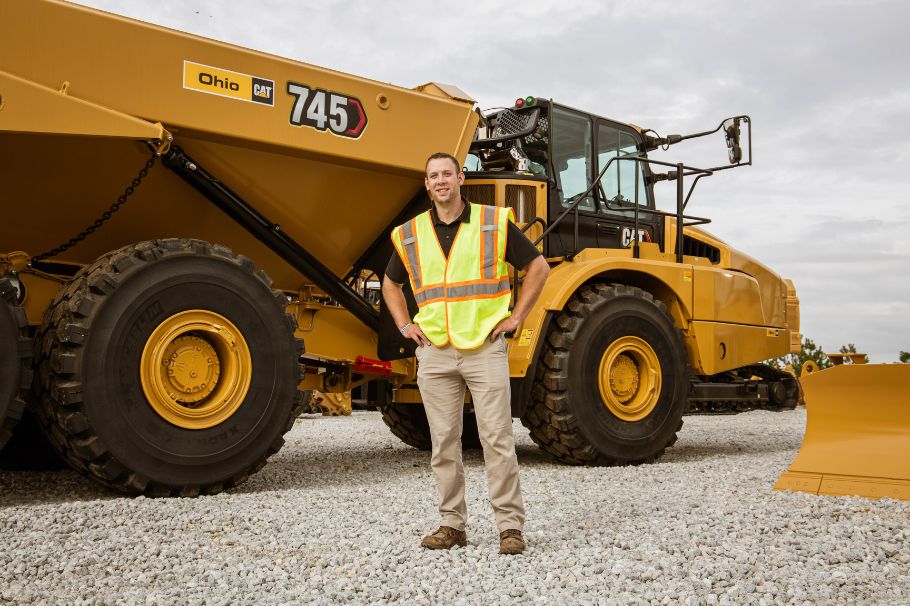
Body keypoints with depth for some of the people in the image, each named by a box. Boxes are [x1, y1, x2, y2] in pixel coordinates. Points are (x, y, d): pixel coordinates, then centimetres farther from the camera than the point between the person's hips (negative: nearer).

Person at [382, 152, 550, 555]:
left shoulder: (494, 223, 1)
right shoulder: (411, 235, 9)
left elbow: (537, 267, 7)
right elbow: (391, 284, 25)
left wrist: (516, 316, 1)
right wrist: (405, 326, 12)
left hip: (485, 348, -3)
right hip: (434, 354, 3)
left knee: (497, 439, -3)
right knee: (443, 443, 8)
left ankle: (510, 526, 6)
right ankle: (452, 525, 19)